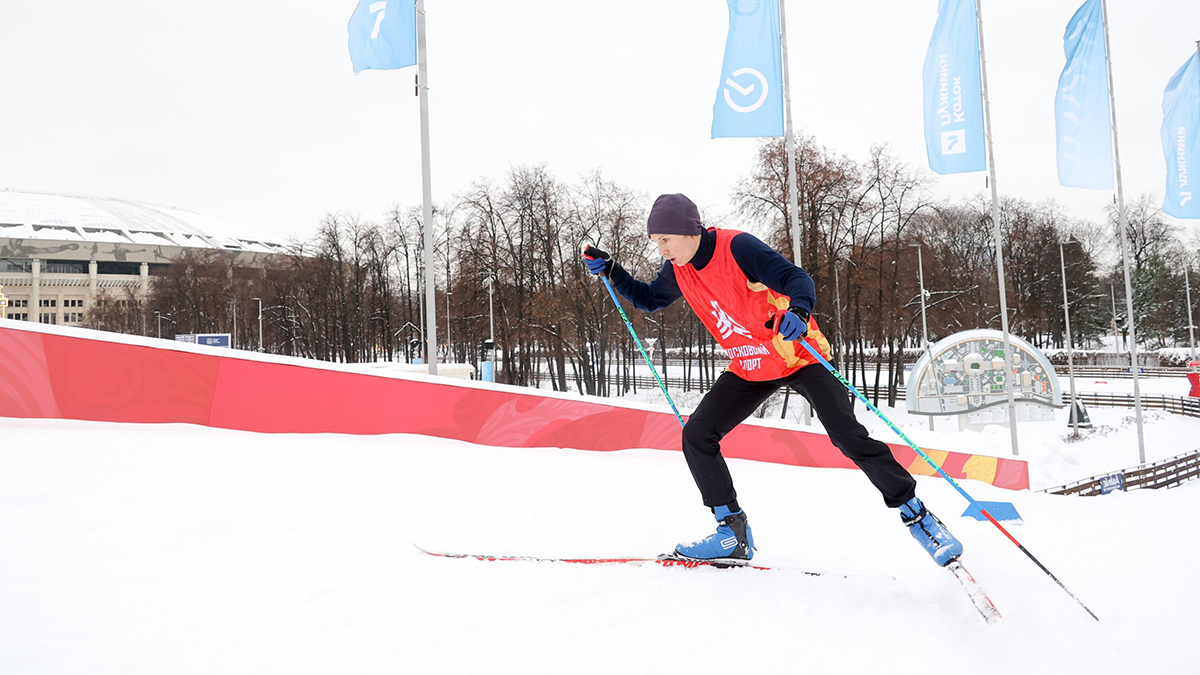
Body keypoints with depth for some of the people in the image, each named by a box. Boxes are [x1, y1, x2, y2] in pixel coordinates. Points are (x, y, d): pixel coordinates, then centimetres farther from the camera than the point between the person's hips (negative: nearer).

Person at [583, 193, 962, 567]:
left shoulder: (737, 247, -23)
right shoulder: (679, 272, -2)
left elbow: (796, 279, -29)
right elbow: (648, 300, 15)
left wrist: (799, 310, -52)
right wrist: (609, 269, 2)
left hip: (798, 356, -6)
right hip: (749, 369, 6)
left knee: (850, 437, -13)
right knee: (696, 435, -6)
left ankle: (917, 517, 4)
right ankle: (733, 532, 1)